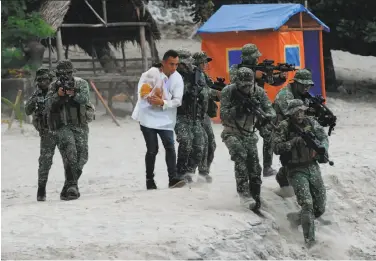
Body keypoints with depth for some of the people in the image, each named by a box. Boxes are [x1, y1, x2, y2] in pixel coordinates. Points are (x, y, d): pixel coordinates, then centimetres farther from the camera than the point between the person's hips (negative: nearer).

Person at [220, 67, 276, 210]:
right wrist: (238, 108, -34)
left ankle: (256, 199, 11)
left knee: (254, 168, -2)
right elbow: (223, 115, -18)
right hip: (232, 133, -3)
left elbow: (270, 110, -9)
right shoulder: (228, 91, -16)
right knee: (240, 155, -30)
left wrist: (267, 116, -32)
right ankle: (243, 190, -27)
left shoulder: (258, 92, -8)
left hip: (249, 134, 3)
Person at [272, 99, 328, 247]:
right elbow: (276, 148, -17)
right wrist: (295, 141, -26)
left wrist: (323, 149, -21)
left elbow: (323, 137, 1)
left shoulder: (311, 122, 2)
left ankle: (303, 218, 39)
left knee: (320, 206, 8)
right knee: (307, 203, -19)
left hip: (312, 166, 5)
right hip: (296, 170, -5)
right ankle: (309, 240, -17)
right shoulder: (284, 127, -10)